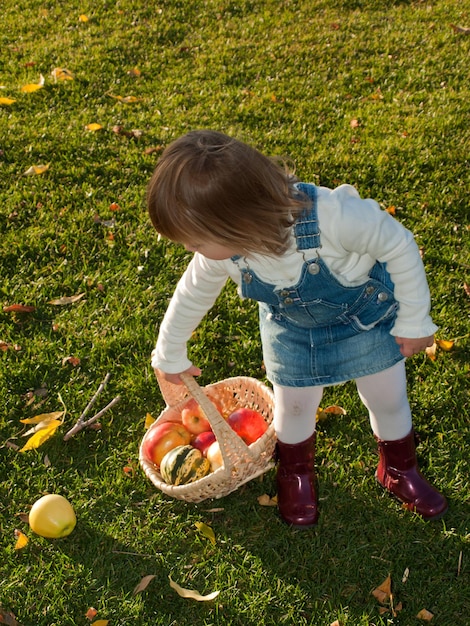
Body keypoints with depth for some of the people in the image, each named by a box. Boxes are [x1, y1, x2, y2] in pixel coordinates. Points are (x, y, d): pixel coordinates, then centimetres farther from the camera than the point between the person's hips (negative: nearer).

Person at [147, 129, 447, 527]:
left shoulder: (332, 217, -46)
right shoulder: (219, 253, -29)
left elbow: (399, 246, -28)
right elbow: (191, 297, -6)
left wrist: (414, 319, -16)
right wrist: (170, 355, 10)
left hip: (368, 312, -2)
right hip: (294, 331, 2)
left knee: (389, 400, 14)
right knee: (294, 406, 14)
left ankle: (399, 468, 44)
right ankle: (297, 472, 46)